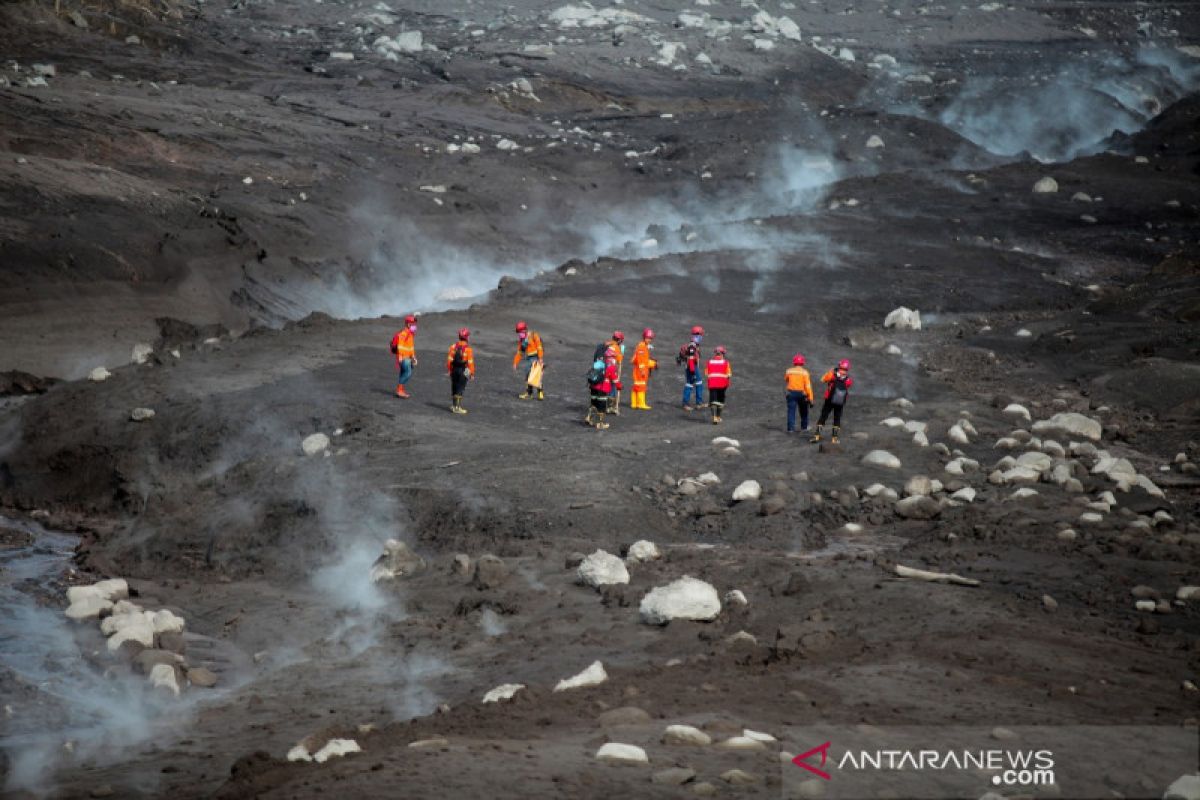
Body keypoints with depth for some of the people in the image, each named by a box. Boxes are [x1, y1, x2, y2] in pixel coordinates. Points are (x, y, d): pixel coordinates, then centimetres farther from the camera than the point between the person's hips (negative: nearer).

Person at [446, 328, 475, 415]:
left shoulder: (453, 346, 1)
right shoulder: (468, 349, -13)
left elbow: (449, 359, 1)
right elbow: (470, 362, -13)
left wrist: (448, 370, 9)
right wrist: (472, 373, -6)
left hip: (454, 370, 5)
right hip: (463, 371, -5)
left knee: (454, 388, 16)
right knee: (460, 389, -2)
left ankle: (453, 405, 26)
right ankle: (458, 407, -4)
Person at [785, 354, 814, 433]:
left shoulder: (789, 371, -3)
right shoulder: (804, 372, -10)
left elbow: (786, 380, 17)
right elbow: (808, 386, -14)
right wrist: (810, 398, -12)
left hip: (791, 393, 1)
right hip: (802, 393, -1)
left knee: (791, 411, 1)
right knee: (803, 411, 18)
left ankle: (791, 428, -6)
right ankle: (804, 427, 28)